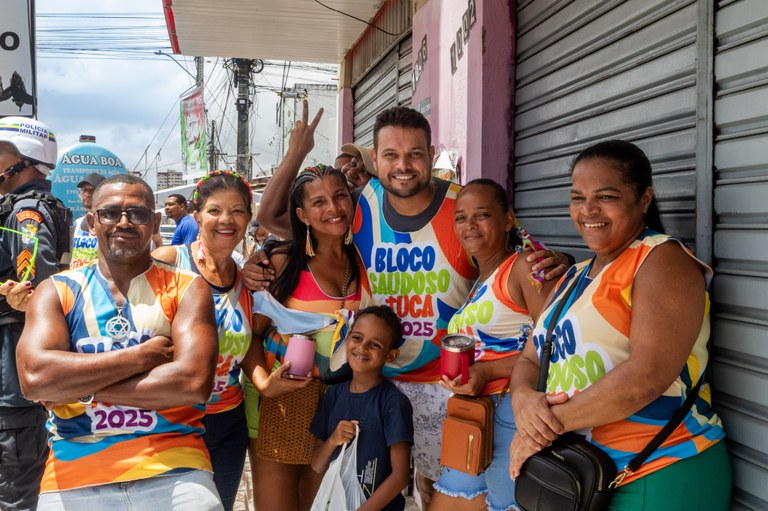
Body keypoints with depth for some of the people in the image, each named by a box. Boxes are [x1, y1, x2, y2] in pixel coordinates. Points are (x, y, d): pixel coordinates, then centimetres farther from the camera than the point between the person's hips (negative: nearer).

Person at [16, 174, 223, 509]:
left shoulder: (186, 289, 1)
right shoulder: (56, 291, 5)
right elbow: (34, 378, -12)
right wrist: (141, 355, -13)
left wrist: (80, 388, -12)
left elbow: (194, 382, -15)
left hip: (173, 469, -1)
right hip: (73, 475, 2)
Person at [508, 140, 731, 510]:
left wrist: (552, 423, -18)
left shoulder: (663, 260, -12)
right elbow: (530, 359, 11)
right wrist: (523, 398, -12)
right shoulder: (574, 277, 12)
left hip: (658, 478, -7)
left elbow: (649, 374, -25)